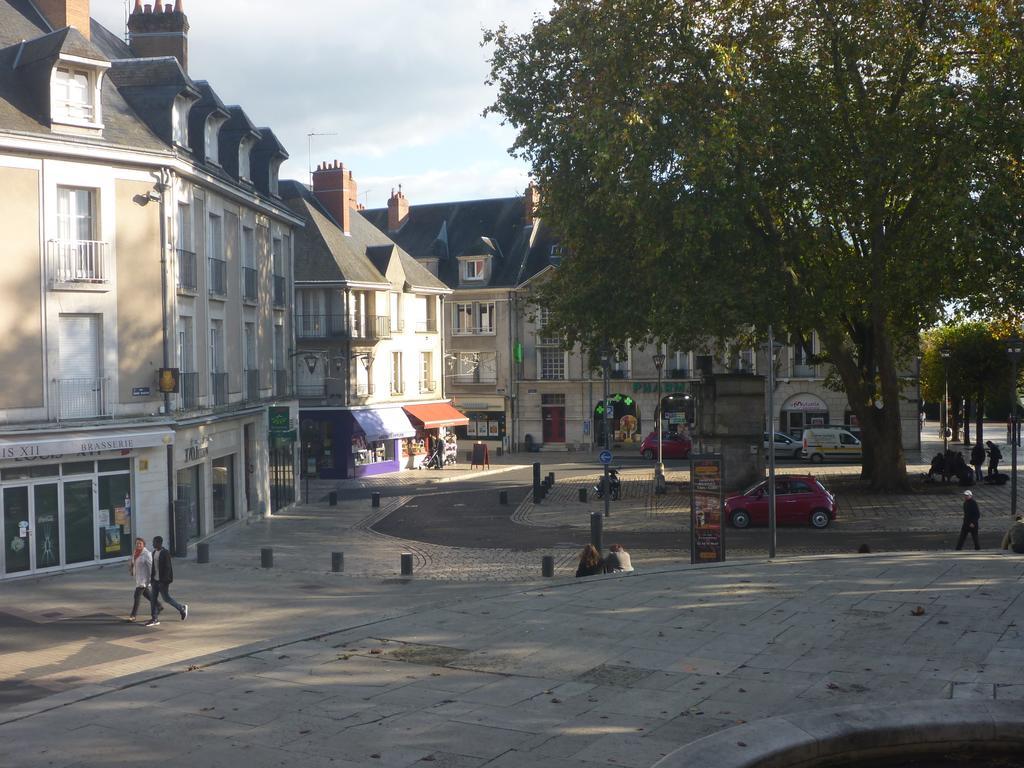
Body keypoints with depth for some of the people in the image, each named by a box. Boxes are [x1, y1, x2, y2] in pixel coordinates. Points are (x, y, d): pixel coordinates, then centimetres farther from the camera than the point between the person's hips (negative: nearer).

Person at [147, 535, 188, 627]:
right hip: (155, 580, 8)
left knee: (166, 598, -1)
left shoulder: (165, 553, -16)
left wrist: (164, 581, -22)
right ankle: (155, 619, 8)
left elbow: (167, 568, -19)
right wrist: (152, 578, 16)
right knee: (153, 599, 4)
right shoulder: (154, 552, 10)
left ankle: (182, 608, 20)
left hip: (162, 580, -8)